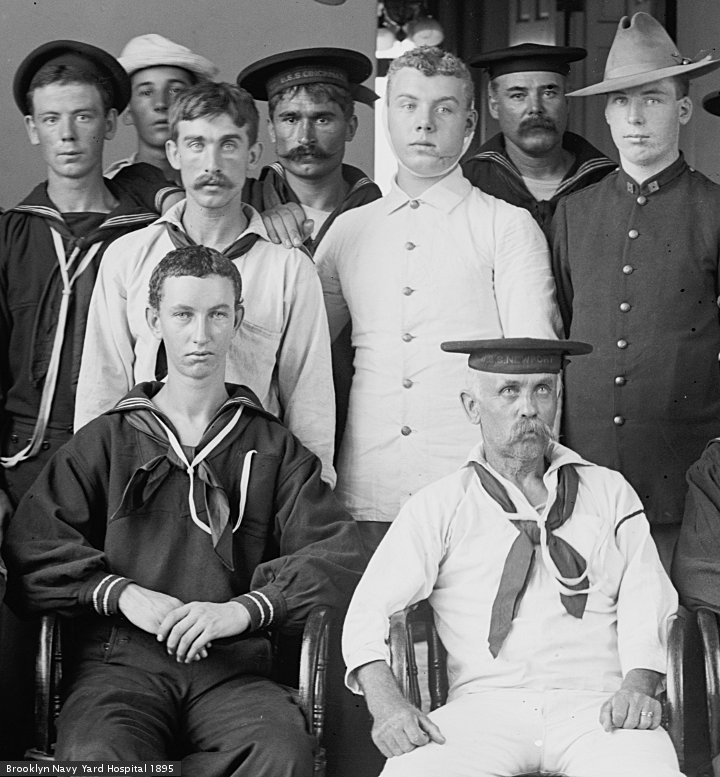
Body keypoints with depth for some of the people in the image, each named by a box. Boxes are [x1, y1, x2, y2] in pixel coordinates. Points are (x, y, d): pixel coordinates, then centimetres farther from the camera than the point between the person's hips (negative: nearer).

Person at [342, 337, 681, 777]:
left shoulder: (610, 493, 19)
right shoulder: (439, 506, 13)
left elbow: (646, 602, 8)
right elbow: (371, 610, 4)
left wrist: (638, 686, -13)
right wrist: (387, 703, -15)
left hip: (596, 705, 1)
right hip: (485, 705, 0)